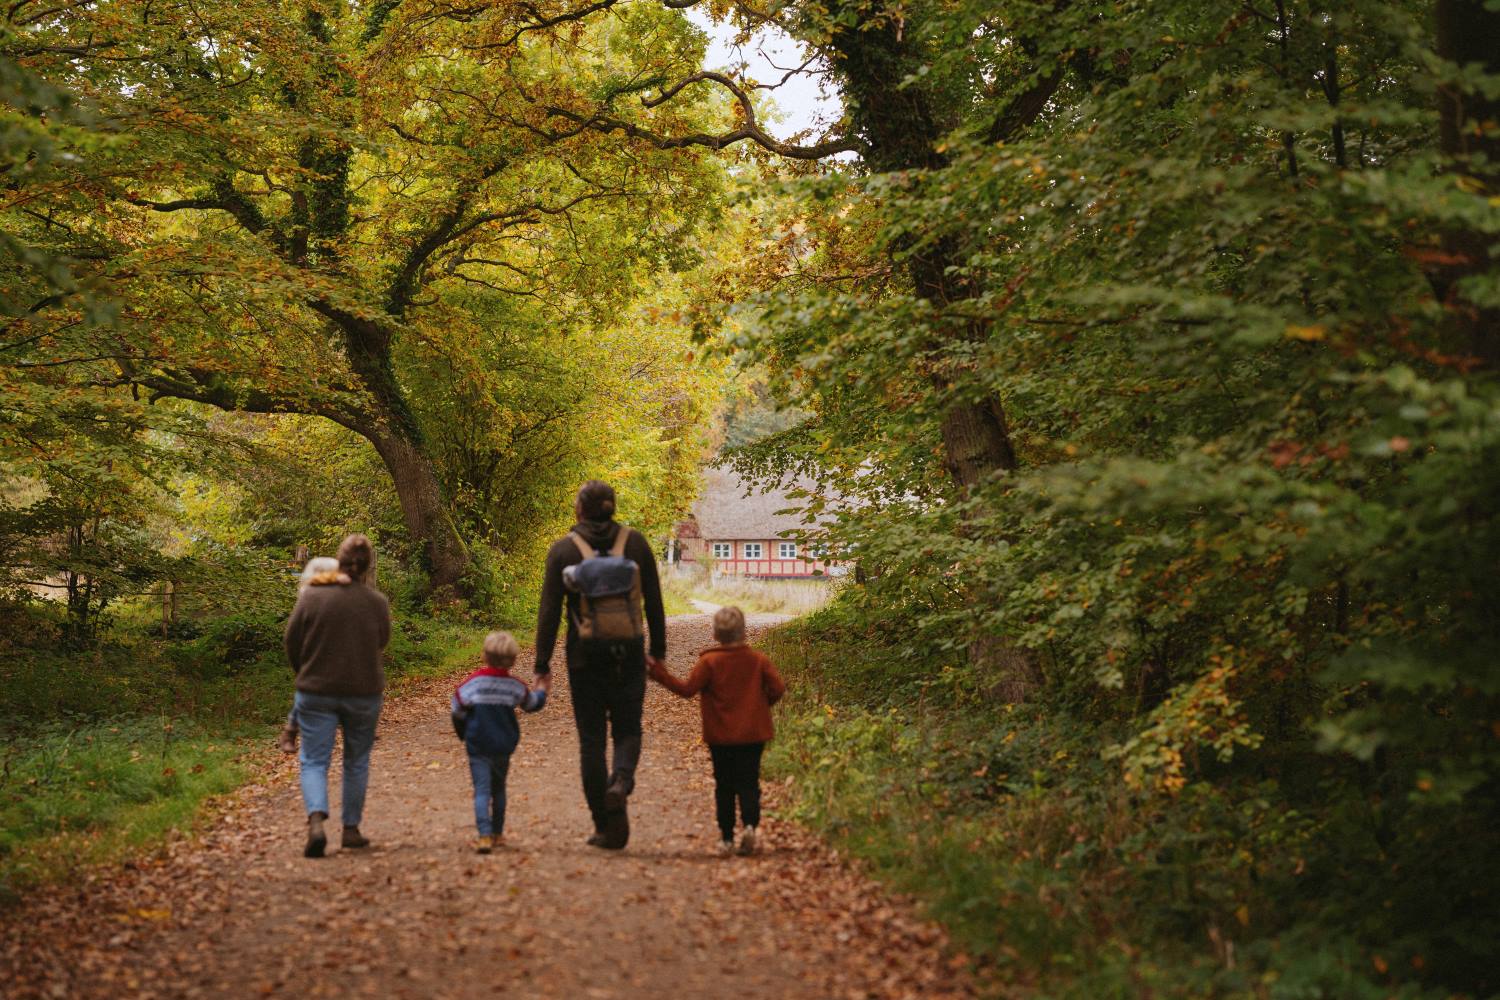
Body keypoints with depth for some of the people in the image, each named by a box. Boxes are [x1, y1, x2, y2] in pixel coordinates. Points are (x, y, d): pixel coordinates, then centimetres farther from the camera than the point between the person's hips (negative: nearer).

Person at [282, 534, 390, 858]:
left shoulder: (312, 597, -8)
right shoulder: (377, 602, -6)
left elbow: (292, 643, 0)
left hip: (317, 693, -1)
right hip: (364, 694, 1)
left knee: (314, 761, 2)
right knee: (357, 762, 17)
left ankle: (316, 821, -22)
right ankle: (351, 829, 22)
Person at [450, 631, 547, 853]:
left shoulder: (471, 683, -10)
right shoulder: (516, 687, -2)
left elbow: (457, 712, -2)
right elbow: (531, 703, 17)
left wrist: (464, 736, 16)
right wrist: (543, 693, 40)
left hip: (477, 748, -3)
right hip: (504, 747, 3)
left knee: (482, 791, -6)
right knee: (498, 790, 19)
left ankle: (485, 835, -21)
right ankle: (497, 833, 29)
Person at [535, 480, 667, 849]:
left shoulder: (563, 549, -4)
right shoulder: (635, 542, 1)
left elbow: (549, 611, -6)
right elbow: (654, 601, 3)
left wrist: (542, 666, -2)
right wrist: (658, 650, 12)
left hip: (585, 656, -1)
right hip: (629, 653, 1)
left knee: (591, 738, 7)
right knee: (627, 729, 13)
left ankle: (606, 827, 5)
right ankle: (621, 781, -20)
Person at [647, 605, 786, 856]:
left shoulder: (709, 662, -8)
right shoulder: (759, 660, -1)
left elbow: (687, 689, -11)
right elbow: (777, 688, -4)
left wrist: (659, 674, -4)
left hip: (720, 737, -1)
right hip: (753, 734, 1)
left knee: (724, 787, 9)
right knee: (749, 783, 5)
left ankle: (726, 837, 8)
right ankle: (750, 824, -18)